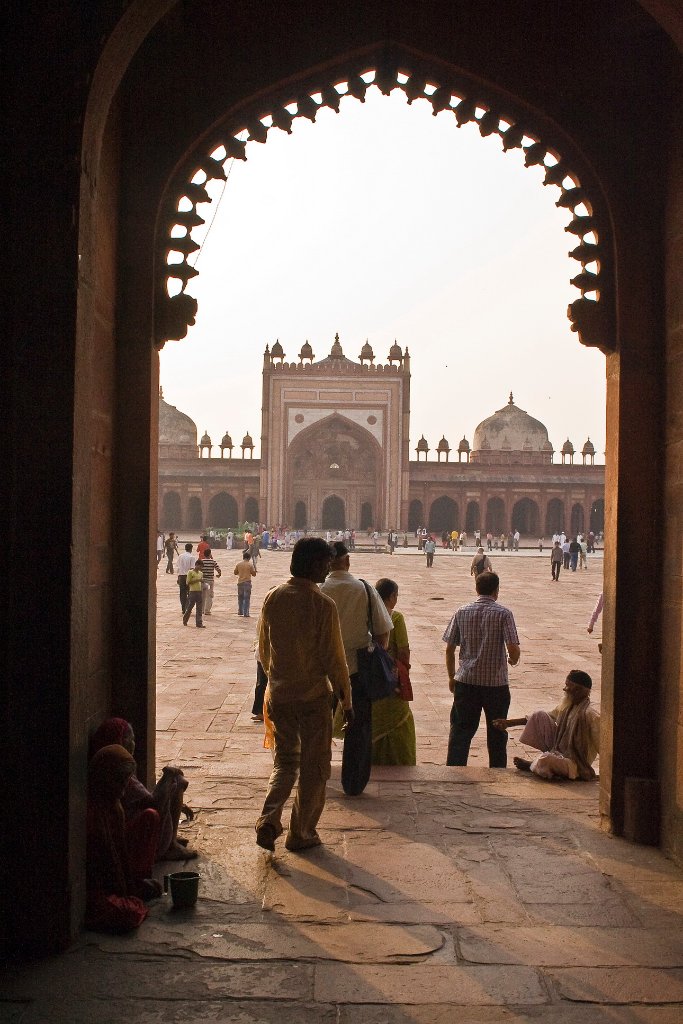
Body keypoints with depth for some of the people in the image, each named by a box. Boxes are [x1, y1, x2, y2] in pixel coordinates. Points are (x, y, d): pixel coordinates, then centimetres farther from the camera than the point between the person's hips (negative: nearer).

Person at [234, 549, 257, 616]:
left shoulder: (238, 564, 2)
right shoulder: (250, 565, -7)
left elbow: (235, 573, 11)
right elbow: (254, 574, -2)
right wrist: (255, 568, 13)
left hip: (240, 582, 4)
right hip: (247, 582, -4)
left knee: (240, 597, 17)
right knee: (247, 598, 0)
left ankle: (240, 611, 23)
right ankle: (246, 613, -3)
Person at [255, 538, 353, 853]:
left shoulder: (273, 598, -1)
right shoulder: (323, 605, -16)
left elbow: (263, 650, 8)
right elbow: (333, 658, -13)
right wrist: (346, 701, -3)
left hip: (279, 694, 5)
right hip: (314, 696, -4)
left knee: (285, 761, 19)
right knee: (314, 767, 12)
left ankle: (269, 820, 2)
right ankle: (301, 833, 19)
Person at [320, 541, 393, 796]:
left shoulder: (318, 592, -10)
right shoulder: (365, 590, -8)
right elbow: (383, 631, -5)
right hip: (358, 669, 0)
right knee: (358, 728, 13)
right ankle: (354, 784, 18)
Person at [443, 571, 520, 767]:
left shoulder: (462, 613, 0)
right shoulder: (503, 614, -8)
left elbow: (449, 649, 2)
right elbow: (513, 649, -15)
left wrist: (451, 677, 14)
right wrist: (513, 660, 8)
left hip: (466, 681, 2)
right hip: (496, 683, -2)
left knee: (461, 729, 7)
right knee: (497, 733, 14)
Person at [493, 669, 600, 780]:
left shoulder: (591, 715, -24)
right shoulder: (566, 705, 1)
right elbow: (543, 717, 13)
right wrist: (509, 722, 12)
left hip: (575, 764, -8)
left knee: (544, 761, -37)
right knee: (540, 716, 0)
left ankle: (530, 766, 1)